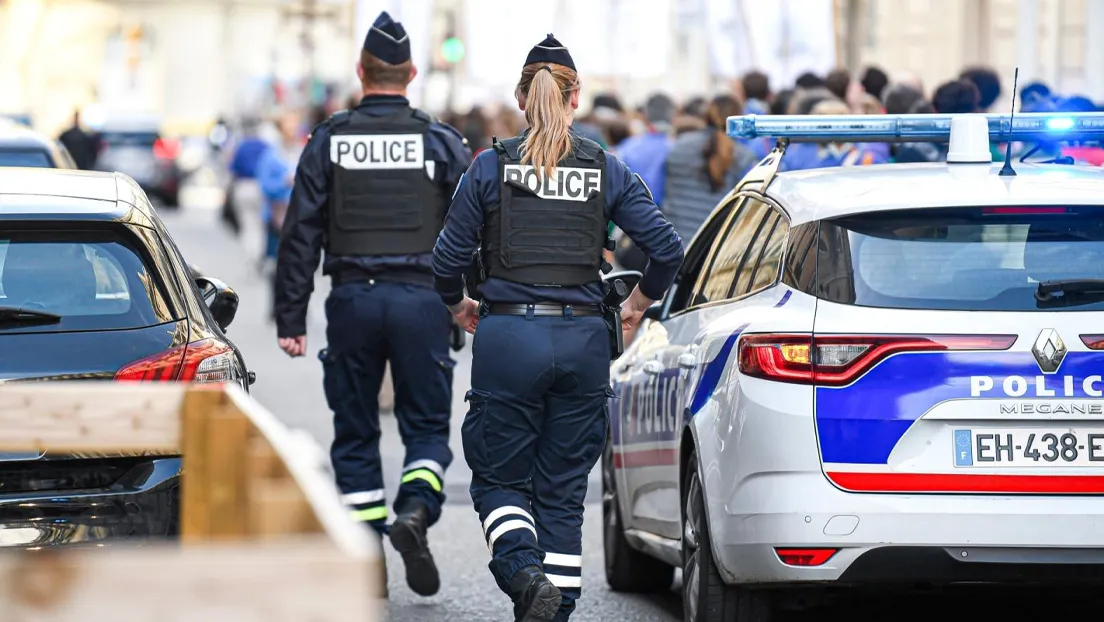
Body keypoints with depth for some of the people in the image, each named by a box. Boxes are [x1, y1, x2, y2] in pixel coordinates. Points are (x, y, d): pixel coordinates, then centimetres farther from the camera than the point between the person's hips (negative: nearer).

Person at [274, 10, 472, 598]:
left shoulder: (328, 141, 3)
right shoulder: (441, 142, 1)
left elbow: (300, 233, 2)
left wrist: (290, 318, 5)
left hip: (352, 300, 1)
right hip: (421, 299, -1)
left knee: (355, 433, 10)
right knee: (426, 426, 8)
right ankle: (414, 511, -19)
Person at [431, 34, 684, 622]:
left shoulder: (491, 166, -1)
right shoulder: (606, 170, 4)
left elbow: (447, 258, -1)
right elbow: (666, 247, 0)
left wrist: (457, 304, 20)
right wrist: (640, 300, 19)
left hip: (508, 337, -2)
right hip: (583, 341, 2)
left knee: (498, 479, 8)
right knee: (563, 491, 10)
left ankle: (525, 571, -19)